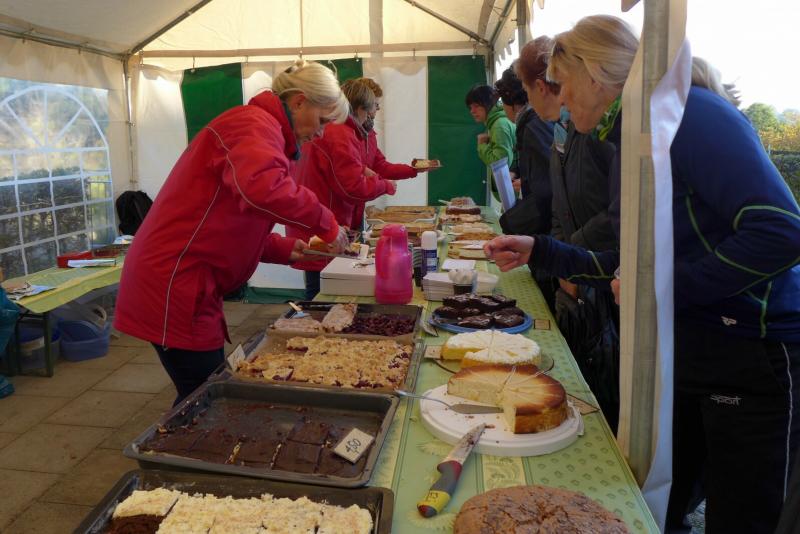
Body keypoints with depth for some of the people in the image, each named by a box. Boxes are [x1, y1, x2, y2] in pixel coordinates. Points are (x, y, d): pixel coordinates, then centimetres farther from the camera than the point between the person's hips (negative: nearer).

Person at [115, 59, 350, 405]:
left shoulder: (258, 129, 21)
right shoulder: (255, 123, -12)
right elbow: (261, 187, -36)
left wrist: (286, 250, 11)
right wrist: (324, 221, -22)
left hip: (184, 284, 10)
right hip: (173, 284, -10)